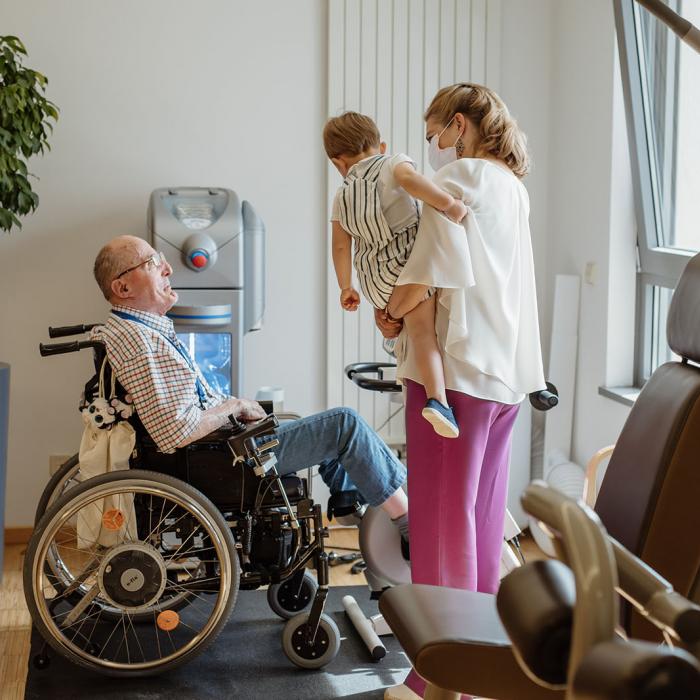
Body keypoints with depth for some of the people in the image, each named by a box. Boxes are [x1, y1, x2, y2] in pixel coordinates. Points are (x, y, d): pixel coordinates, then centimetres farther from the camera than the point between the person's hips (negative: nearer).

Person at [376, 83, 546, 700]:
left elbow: (436, 264, -21)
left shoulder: (457, 177, -9)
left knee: (441, 516, -3)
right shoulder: (512, 186, 18)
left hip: (457, 365, -9)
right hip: (508, 367, 9)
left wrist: (391, 314, -6)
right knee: (483, 512, 16)